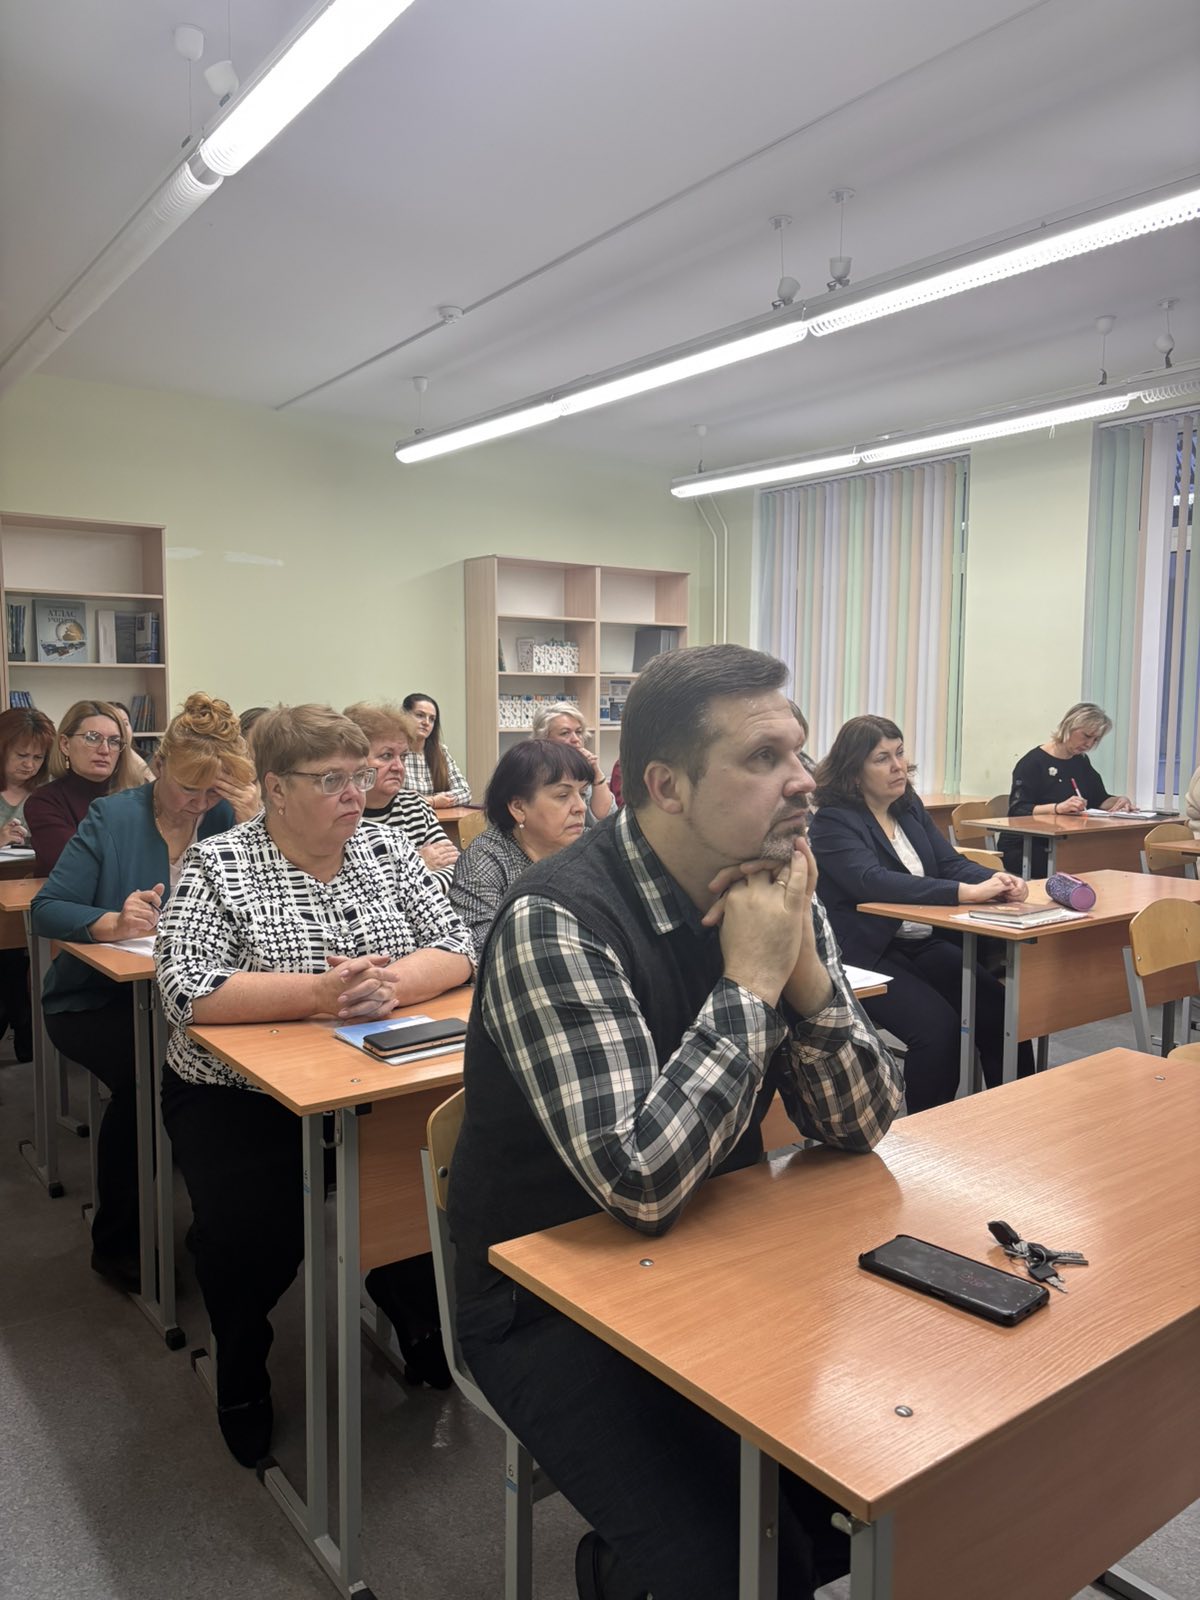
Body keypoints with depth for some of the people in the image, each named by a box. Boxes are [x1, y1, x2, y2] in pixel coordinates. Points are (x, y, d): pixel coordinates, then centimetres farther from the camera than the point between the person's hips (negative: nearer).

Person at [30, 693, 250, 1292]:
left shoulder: (226, 819, 3)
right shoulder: (111, 818, -5)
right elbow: (46, 910, -11)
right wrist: (113, 922, -29)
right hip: (95, 998, -2)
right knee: (144, 1074, -30)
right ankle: (115, 1241, -5)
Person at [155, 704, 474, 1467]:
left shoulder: (389, 849, 3)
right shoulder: (220, 866, -7)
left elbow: (456, 949, -2)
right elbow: (185, 989, -19)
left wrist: (388, 986, -23)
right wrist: (320, 991, -28)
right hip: (239, 1097, -2)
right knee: (250, 1227, -21)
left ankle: (421, 1321, 17)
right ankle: (242, 1368, 14)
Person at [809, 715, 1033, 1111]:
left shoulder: (910, 808, 13)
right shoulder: (833, 822, -10)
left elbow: (951, 864, 8)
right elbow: (873, 881, -25)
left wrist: (996, 881, -16)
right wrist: (965, 893, -34)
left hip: (927, 945, 7)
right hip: (868, 956, -7)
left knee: (1001, 1011, -14)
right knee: (938, 1027, -26)